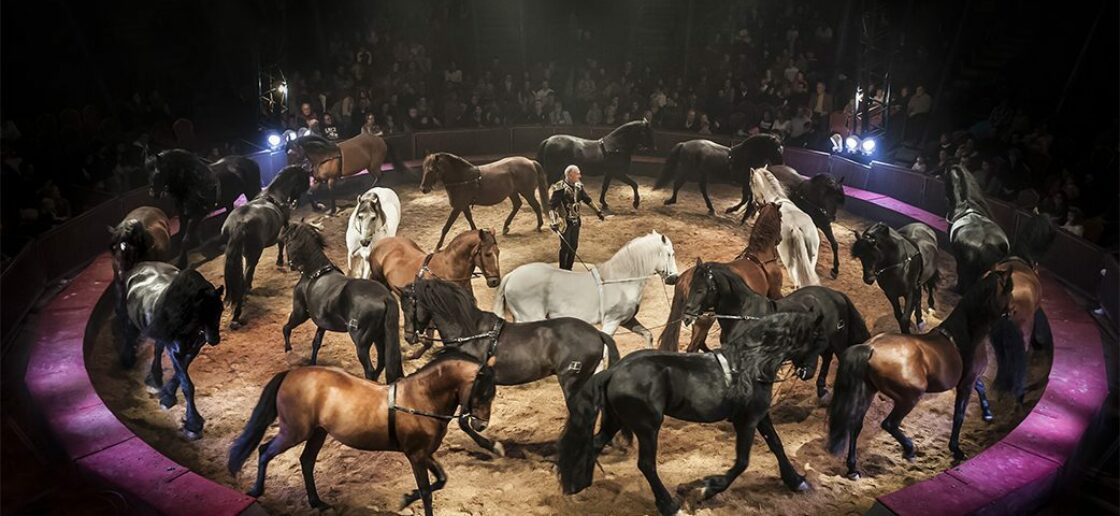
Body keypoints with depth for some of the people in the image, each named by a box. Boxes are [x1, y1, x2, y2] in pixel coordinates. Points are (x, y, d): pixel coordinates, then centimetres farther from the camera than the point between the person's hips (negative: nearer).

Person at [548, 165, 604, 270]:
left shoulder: (578, 186, 0)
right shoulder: (559, 189, -21)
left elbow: (587, 199, 15)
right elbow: (551, 206, -24)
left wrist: (598, 211, 18)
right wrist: (554, 222, -32)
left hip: (575, 221, 7)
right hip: (565, 222, -7)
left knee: (574, 246, 13)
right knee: (565, 247, 1)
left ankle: (569, 269, 29)